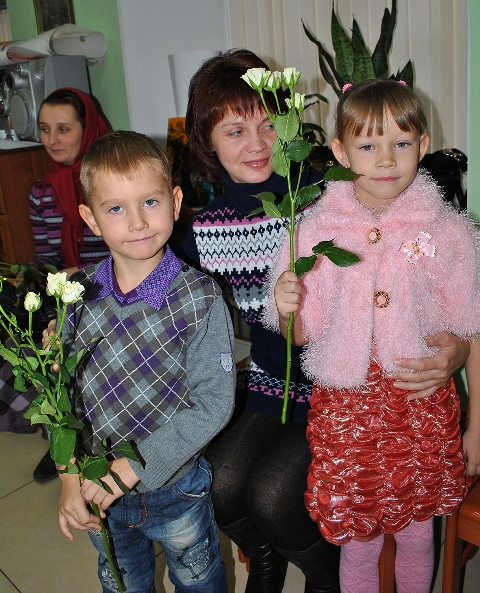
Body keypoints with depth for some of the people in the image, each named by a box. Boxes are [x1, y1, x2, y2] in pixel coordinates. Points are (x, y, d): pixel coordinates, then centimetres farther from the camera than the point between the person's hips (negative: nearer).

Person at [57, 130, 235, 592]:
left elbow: (212, 405, -23)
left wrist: (133, 467, -23)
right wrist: (70, 475, -15)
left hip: (175, 487, -3)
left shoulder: (199, 297, -21)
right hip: (98, 492, 3)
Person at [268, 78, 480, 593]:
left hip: (423, 410, 1)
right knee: (357, 542, 14)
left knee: (416, 536, 18)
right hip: (345, 411, 0)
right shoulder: (315, 231, -7)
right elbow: (300, 336, 2)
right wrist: (286, 309, -20)